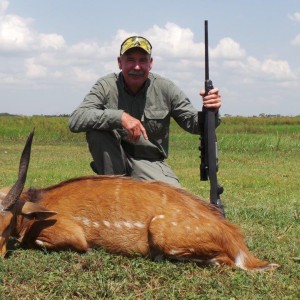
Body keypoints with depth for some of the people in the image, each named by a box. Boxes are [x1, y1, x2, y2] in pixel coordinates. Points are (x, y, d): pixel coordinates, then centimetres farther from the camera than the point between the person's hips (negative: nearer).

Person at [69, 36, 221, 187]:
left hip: (149, 162, 1)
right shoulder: (106, 86, -10)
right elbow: (75, 120, -24)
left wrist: (210, 113, -27)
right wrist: (120, 117, -36)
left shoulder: (165, 89, -5)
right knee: (97, 129, -28)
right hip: (114, 159, 0)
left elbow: (193, 123, -2)